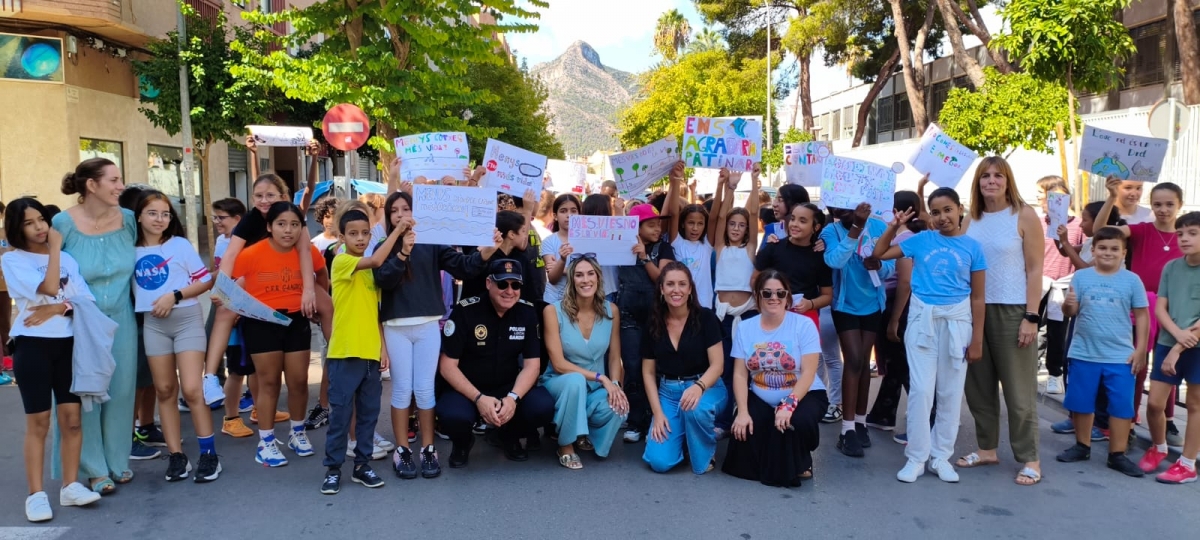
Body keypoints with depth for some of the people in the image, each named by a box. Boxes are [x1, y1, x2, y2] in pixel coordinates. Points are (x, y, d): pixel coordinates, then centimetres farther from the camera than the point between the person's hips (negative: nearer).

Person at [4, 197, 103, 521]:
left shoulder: (67, 258, 11)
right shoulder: (13, 260, -3)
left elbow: (88, 299, 3)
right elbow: (49, 287, -19)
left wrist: (58, 308, -13)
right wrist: (54, 248, -11)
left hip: (68, 343, 4)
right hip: (32, 345, -4)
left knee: (72, 417, 1)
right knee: (38, 421, -2)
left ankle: (70, 486, 10)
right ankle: (36, 494, 3)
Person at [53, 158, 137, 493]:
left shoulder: (127, 219, -3)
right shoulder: (64, 223, -14)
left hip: (121, 320, 3)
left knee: (121, 391, 10)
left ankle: (118, 461, 27)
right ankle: (95, 470, 18)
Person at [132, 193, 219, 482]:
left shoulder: (180, 244, -2)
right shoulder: (132, 251, 7)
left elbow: (206, 280, -4)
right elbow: (131, 289, 17)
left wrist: (174, 295, -14)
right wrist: (138, 306, -2)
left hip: (186, 319, -4)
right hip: (153, 324, 4)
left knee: (192, 389, -9)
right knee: (165, 391, 6)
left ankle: (209, 454, -1)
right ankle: (176, 456, 13)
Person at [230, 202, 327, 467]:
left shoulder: (309, 252, -9)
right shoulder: (252, 254, -17)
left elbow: (322, 276, 13)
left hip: (297, 321, 3)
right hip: (261, 323, -3)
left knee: (299, 381, 7)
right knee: (269, 382, 3)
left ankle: (298, 433, 30)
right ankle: (266, 443, 16)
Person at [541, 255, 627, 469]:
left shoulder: (610, 310, -2)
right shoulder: (554, 311, -13)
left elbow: (614, 357, 1)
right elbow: (559, 364, -17)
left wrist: (614, 384, -19)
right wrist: (600, 377, -22)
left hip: (597, 388, 3)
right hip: (561, 383, -3)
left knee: (617, 407, -31)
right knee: (576, 381, -38)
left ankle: (585, 434, 6)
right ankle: (566, 445, -14)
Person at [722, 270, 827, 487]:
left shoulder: (804, 324, -11)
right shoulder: (745, 328, -1)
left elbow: (808, 374, -16)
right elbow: (740, 374, -4)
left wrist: (788, 405, -29)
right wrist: (742, 411, -17)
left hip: (803, 395, -3)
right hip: (760, 399, 3)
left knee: (799, 422, -34)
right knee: (743, 429, -23)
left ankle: (798, 464, 1)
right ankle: (767, 463, 15)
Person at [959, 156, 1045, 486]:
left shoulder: (1024, 216, -3)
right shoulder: (970, 220, 9)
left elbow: (1035, 269, -6)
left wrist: (1031, 317, -12)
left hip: (1012, 311, -5)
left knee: (1019, 389, 0)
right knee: (978, 385, 10)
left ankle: (1029, 459, 9)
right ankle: (987, 448, 23)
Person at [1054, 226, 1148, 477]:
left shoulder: (1132, 280, -2)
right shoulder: (1081, 277, -2)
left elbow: (1142, 315, 2)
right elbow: (1070, 312, 0)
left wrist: (1141, 349, -2)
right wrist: (1068, 304, -24)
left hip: (1121, 356, -1)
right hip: (1084, 354, 1)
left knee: (1122, 405, 2)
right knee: (1080, 402, 11)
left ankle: (1117, 455, 13)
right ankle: (1082, 446, 28)